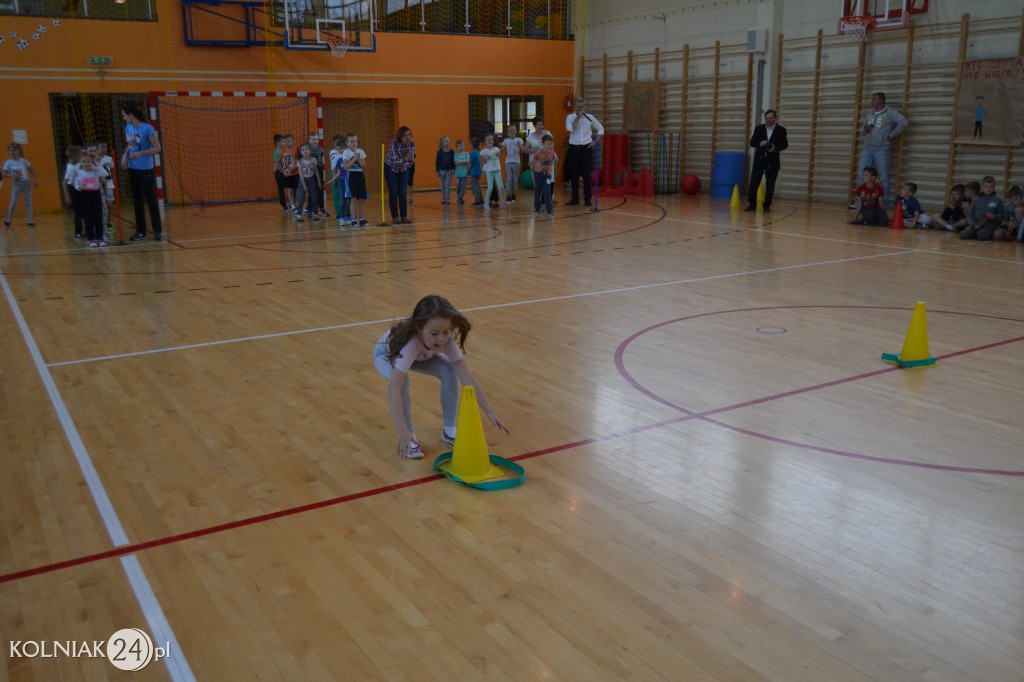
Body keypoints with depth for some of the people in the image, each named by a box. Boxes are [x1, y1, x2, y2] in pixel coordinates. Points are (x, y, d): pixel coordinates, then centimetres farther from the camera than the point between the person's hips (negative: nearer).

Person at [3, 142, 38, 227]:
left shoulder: (24, 161, 0)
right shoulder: (8, 162, -3)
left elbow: (32, 171, 9)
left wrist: (35, 180, 1)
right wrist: (13, 175, -21)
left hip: (27, 183, 1)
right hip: (16, 185, -1)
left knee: (28, 203, 1)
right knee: (13, 203, -2)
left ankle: (30, 221, 4)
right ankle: (8, 221, 14)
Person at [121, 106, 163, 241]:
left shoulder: (148, 129, -14)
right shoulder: (128, 128, 6)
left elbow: (157, 148, -14)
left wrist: (140, 153, -24)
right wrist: (125, 155, 0)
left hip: (146, 169, -6)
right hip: (132, 168, 6)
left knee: (151, 199, -3)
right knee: (137, 200, 9)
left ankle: (157, 231, 3)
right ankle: (140, 231, 16)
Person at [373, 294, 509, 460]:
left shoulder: (447, 341, -34)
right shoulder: (409, 343, -47)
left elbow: (467, 377, -32)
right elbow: (393, 390, -53)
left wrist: (489, 411, -39)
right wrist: (403, 432, -60)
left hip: (420, 355, 4)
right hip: (387, 354, -4)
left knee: (449, 371, -20)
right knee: (401, 380, -35)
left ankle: (449, 429, -3)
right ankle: (410, 436, -15)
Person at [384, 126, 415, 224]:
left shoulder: (412, 144, -17)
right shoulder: (394, 143, -29)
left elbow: (410, 160, -12)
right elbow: (395, 160, -33)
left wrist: (411, 158, -35)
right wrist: (405, 159, -48)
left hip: (403, 169, 3)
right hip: (391, 168, -3)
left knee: (403, 193, -2)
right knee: (393, 193, -5)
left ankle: (404, 216, 3)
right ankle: (395, 217, 0)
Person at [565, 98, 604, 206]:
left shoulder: (590, 117, 4)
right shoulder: (570, 117, 0)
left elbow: (601, 129, 13)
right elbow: (570, 129, -19)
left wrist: (595, 140, 2)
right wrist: (578, 117, -15)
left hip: (586, 147, 0)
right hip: (574, 148, 0)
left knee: (587, 174, 0)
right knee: (574, 174, 3)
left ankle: (587, 198, 7)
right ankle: (575, 198, 10)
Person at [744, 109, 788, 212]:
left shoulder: (781, 130, 1)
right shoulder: (758, 128, 5)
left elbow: (785, 144, 4)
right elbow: (752, 142, 4)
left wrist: (776, 148, -16)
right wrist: (760, 143, -17)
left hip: (773, 161, -1)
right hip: (759, 160, 1)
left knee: (770, 185, 2)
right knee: (754, 183, -3)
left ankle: (767, 205, 11)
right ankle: (752, 204, 4)